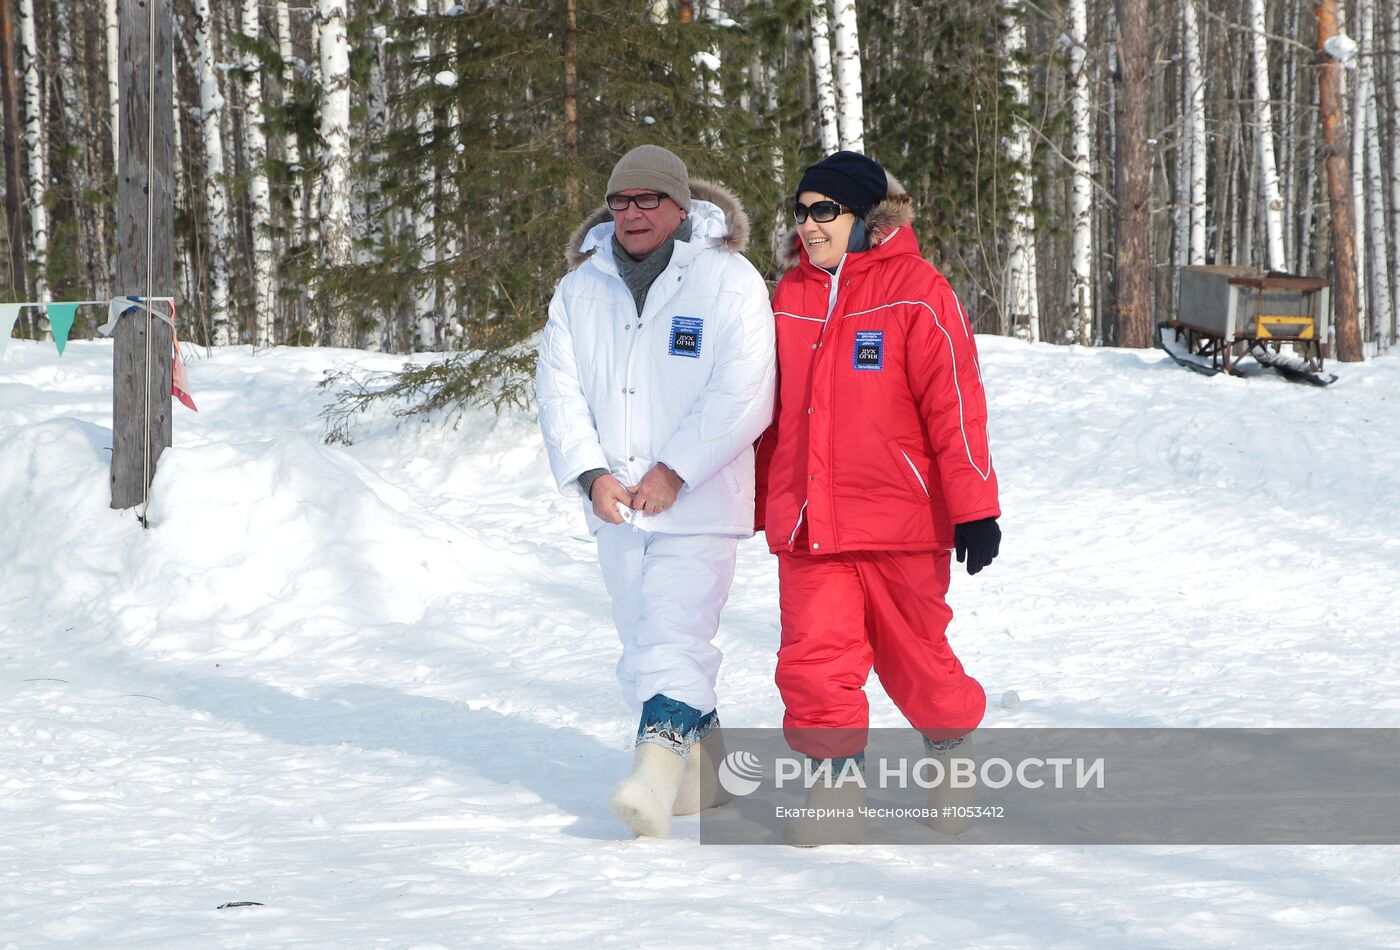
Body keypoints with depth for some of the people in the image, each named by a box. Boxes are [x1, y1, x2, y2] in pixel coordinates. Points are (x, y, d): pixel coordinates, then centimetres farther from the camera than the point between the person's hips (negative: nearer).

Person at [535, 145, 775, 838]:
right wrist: (592, 475, -10)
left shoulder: (729, 281, -5)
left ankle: (654, 777, -26)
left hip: (698, 503, -6)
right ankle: (706, 769, 26)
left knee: (674, 641, -17)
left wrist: (674, 471, -16)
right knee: (643, 644, 12)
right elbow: (559, 392, 4)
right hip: (616, 507, 6)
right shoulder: (580, 292, 10)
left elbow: (741, 396, -12)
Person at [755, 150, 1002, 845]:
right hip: (807, 523, 4)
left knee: (914, 654, 10)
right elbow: (771, 408, 19)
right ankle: (837, 795, 0)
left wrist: (975, 508, -11)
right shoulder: (790, 296, 10)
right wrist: (759, 501, 21)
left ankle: (952, 744, 37)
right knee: (815, 658, -8)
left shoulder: (916, 292, -6)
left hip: (900, 524, -4)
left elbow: (955, 403, -8)